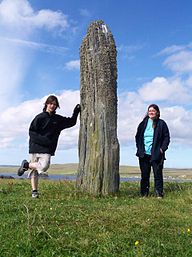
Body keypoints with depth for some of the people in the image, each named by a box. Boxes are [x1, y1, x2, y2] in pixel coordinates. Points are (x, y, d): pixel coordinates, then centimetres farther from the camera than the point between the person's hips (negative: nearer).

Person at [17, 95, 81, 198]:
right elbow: (31, 132, -5)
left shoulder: (58, 119, 12)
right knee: (38, 168, -9)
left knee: (44, 166, -12)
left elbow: (71, 122, 23)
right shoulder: (40, 117, -2)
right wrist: (43, 140, -16)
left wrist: (76, 112, 11)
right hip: (35, 147, -4)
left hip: (47, 149, 4)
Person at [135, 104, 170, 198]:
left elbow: (167, 137, 3)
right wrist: (139, 148, 4)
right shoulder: (143, 123, 10)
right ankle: (144, 194, 17)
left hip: (156, 154, -3)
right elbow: (137, 136, 15)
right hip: (144, 154, 3)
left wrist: (163, 148, -8)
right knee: (144, 175, 8)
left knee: (158, 174, -1)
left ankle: (159, 194, 7)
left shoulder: (161, 124, 2)